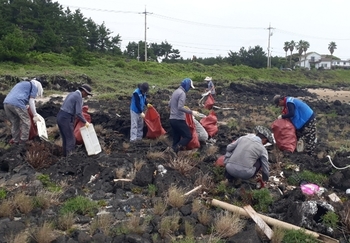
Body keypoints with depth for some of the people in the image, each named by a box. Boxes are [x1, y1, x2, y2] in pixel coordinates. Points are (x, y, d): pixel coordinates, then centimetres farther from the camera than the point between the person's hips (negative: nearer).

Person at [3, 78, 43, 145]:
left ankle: (15, 141, 26)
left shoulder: (22, 84, 36)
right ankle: (23, 142, 11)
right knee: (26, 122, 7)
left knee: (14, 123, 20)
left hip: (6, 103, 8)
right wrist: (35, 115, 6)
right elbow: (31, 101, 4)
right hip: (17, 103, -8)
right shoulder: (34, 86, 14)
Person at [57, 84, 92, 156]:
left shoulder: (71, 94, 17)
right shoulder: (79, 97, -12)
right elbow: (78, 113, -17)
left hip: (60, 117, 9)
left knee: (65, 139, 17)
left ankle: (66, 156, 25)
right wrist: (85, 122, -5)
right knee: (71, 140, 1)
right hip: (66, 120, -9)